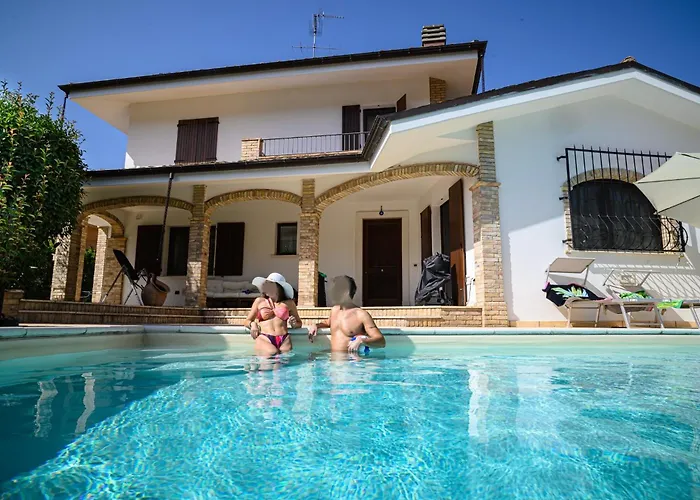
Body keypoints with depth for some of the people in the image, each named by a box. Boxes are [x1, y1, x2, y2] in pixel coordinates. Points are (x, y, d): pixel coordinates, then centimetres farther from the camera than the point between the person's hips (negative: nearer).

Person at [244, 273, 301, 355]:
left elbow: (299, 323, 28)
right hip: (264, 339, -1)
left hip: (284, 340, 1)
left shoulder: (289, 303, 18)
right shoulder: (259, 301, 20)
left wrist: (294, 324, 5)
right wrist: (252, 324, 1)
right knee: (273, 353, -30)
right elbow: (247, 321, 24)